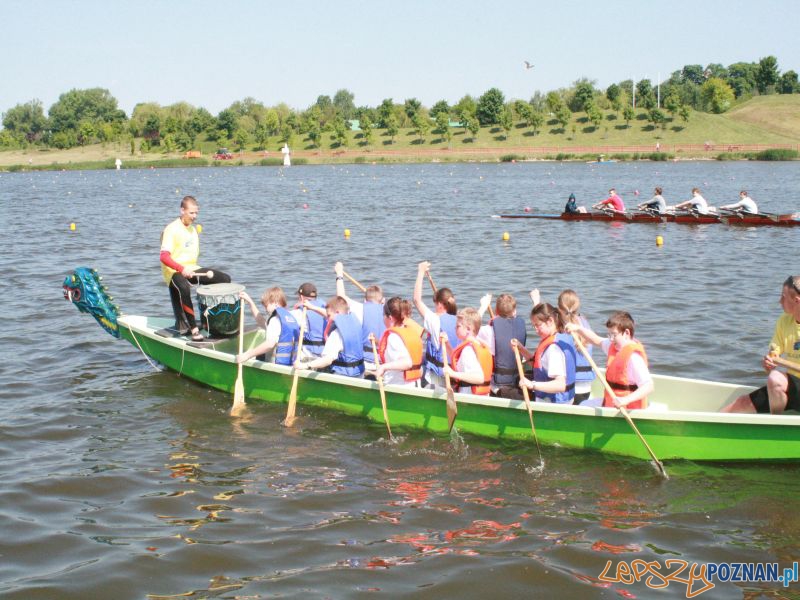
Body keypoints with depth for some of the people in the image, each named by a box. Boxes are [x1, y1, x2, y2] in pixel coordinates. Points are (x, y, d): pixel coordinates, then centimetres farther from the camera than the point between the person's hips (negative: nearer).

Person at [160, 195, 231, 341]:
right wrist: (182, 269, -35)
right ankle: (193, 329, -36)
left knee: (225, 279, -4)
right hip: (174, 271, -8)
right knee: (184, 288, -41)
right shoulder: (171, 229, -12)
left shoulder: (193, 229, 13)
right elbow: (164, 257, -23)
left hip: (191, 269, 8)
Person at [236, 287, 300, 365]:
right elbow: (261, 322, 32)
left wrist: (247, 355, -25)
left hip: (280, 364, -9)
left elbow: (270, 344, -26)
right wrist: (250, 301, 35)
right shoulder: (290, 316, 17)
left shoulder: (276, 319, -11)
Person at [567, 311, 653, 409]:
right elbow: (597, 340, 20)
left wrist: (626, 400, -44)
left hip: (628, 409, -10)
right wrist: (578, 329, 4)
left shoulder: (634, 357, -24)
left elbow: (649, 386, -31)